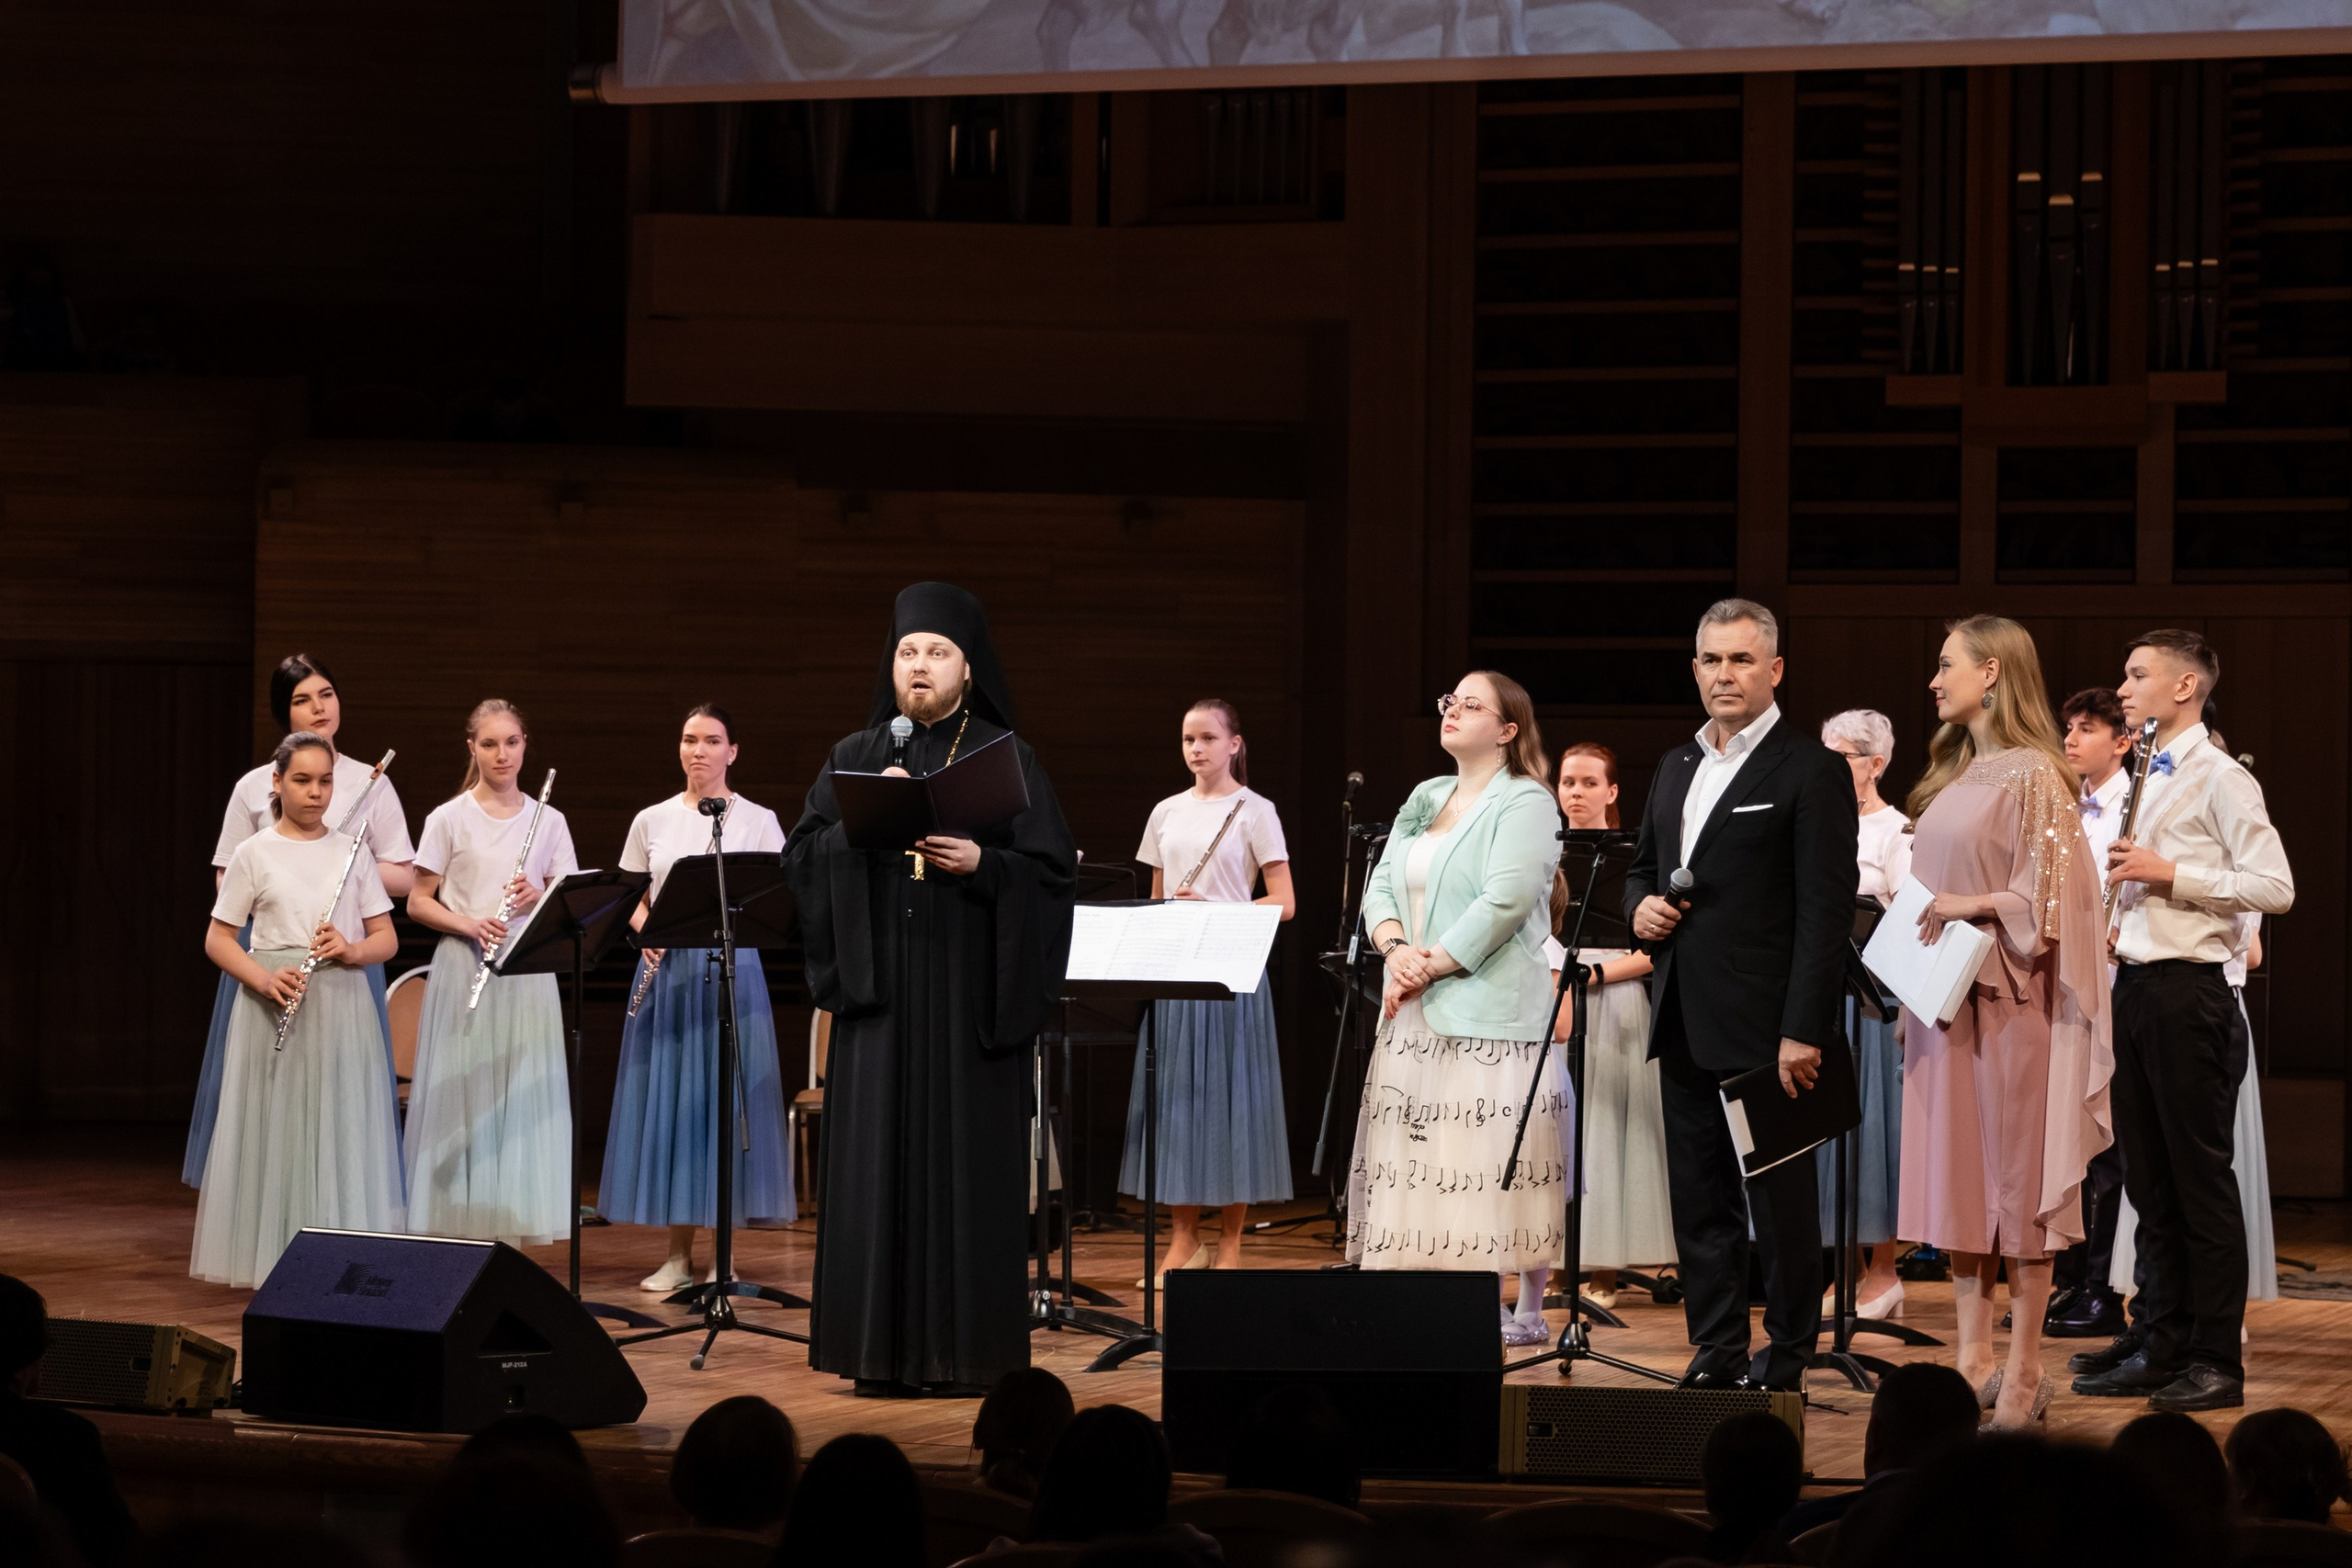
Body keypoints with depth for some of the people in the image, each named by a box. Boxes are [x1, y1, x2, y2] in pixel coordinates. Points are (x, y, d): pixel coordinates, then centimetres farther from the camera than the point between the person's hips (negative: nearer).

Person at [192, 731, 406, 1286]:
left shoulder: (352, 852, 10)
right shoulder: (255, 854, 4)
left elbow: (386, 939, 11)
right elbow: (217, 940, 3)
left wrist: (352, 949, -11)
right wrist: (264, 979, -15)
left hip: (342, 1011, 2)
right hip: (274, 1010, -2)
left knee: (344, 1132, -1)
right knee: (277, 1131, -4)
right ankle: (275, 1264, 1)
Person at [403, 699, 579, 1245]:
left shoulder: (548, 822, 9)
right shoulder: (449, 820, 2)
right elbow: (418, 903, 1)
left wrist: (536, 898, -13)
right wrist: (470, 925, -15)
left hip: (529, 973, 2)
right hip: (463, 969, -2)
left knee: (523, 1098, -1)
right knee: (462, 1101, -5)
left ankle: (515, 1235, 3)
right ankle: (458, 1239, -2)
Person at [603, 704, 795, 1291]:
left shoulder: (757, 821, 3)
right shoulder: (652, 822, 10)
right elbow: (633, 901, 14)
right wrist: (646, 928, -7)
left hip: (731, 967, -2)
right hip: (667, 971, 2)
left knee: (725, 1098, -4)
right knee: (668, 1102, 2)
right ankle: (678, 1255, 9)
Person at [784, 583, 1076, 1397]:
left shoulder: (1008, 759, 4)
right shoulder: (853, 758, 11)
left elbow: (1053, 871, -1)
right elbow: (803, 858, 4)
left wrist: (981, 863, -17)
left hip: (971, 989, -2)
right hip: (879, 987, 2)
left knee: (969, 1160, -2)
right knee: (879, 1160, -1)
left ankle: (968, 1348, 3)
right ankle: (887, 1349, 4)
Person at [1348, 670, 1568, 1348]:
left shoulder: (1525, 804, -5)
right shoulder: (1425, 799, 19)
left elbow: (1505, 903, -16)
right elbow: (1382, 884, 13)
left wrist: (1432, 965, -16)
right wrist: (1395, 948, -7)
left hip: (1489, 1008, -8)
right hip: (1417, 1014, 8)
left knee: (1501, 1162, -7)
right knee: (1424, 1163, 6)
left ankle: (1529, 1310, -4)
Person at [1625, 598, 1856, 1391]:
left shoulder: (1811, 770, -7)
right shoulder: (1676, 767, 16)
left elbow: (1827, 909, -12)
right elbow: (1642, 867, 29)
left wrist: (1804, 1031, -18)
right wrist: (1641, 904, 3)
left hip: (1767, 1026, -7)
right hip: (1686, 1023, 7)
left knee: (1781, 1198, 0)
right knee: (1699, 1195, 9)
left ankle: (1786, 1359, 6)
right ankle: (1717, 1350, 16)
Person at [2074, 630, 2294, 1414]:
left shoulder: (2218, 778, -8)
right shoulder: (2150, 780, 18)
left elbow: (2274, 887, -16)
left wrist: (2169, 874, -18)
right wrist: (2120, 923, 8)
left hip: (2186, 989, -9)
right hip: (2135, 984, 9)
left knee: (2200, 1178, -5)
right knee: (2149, 1178, 10)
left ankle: (2216, 1362, -1)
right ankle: (2161, 1344, 16)